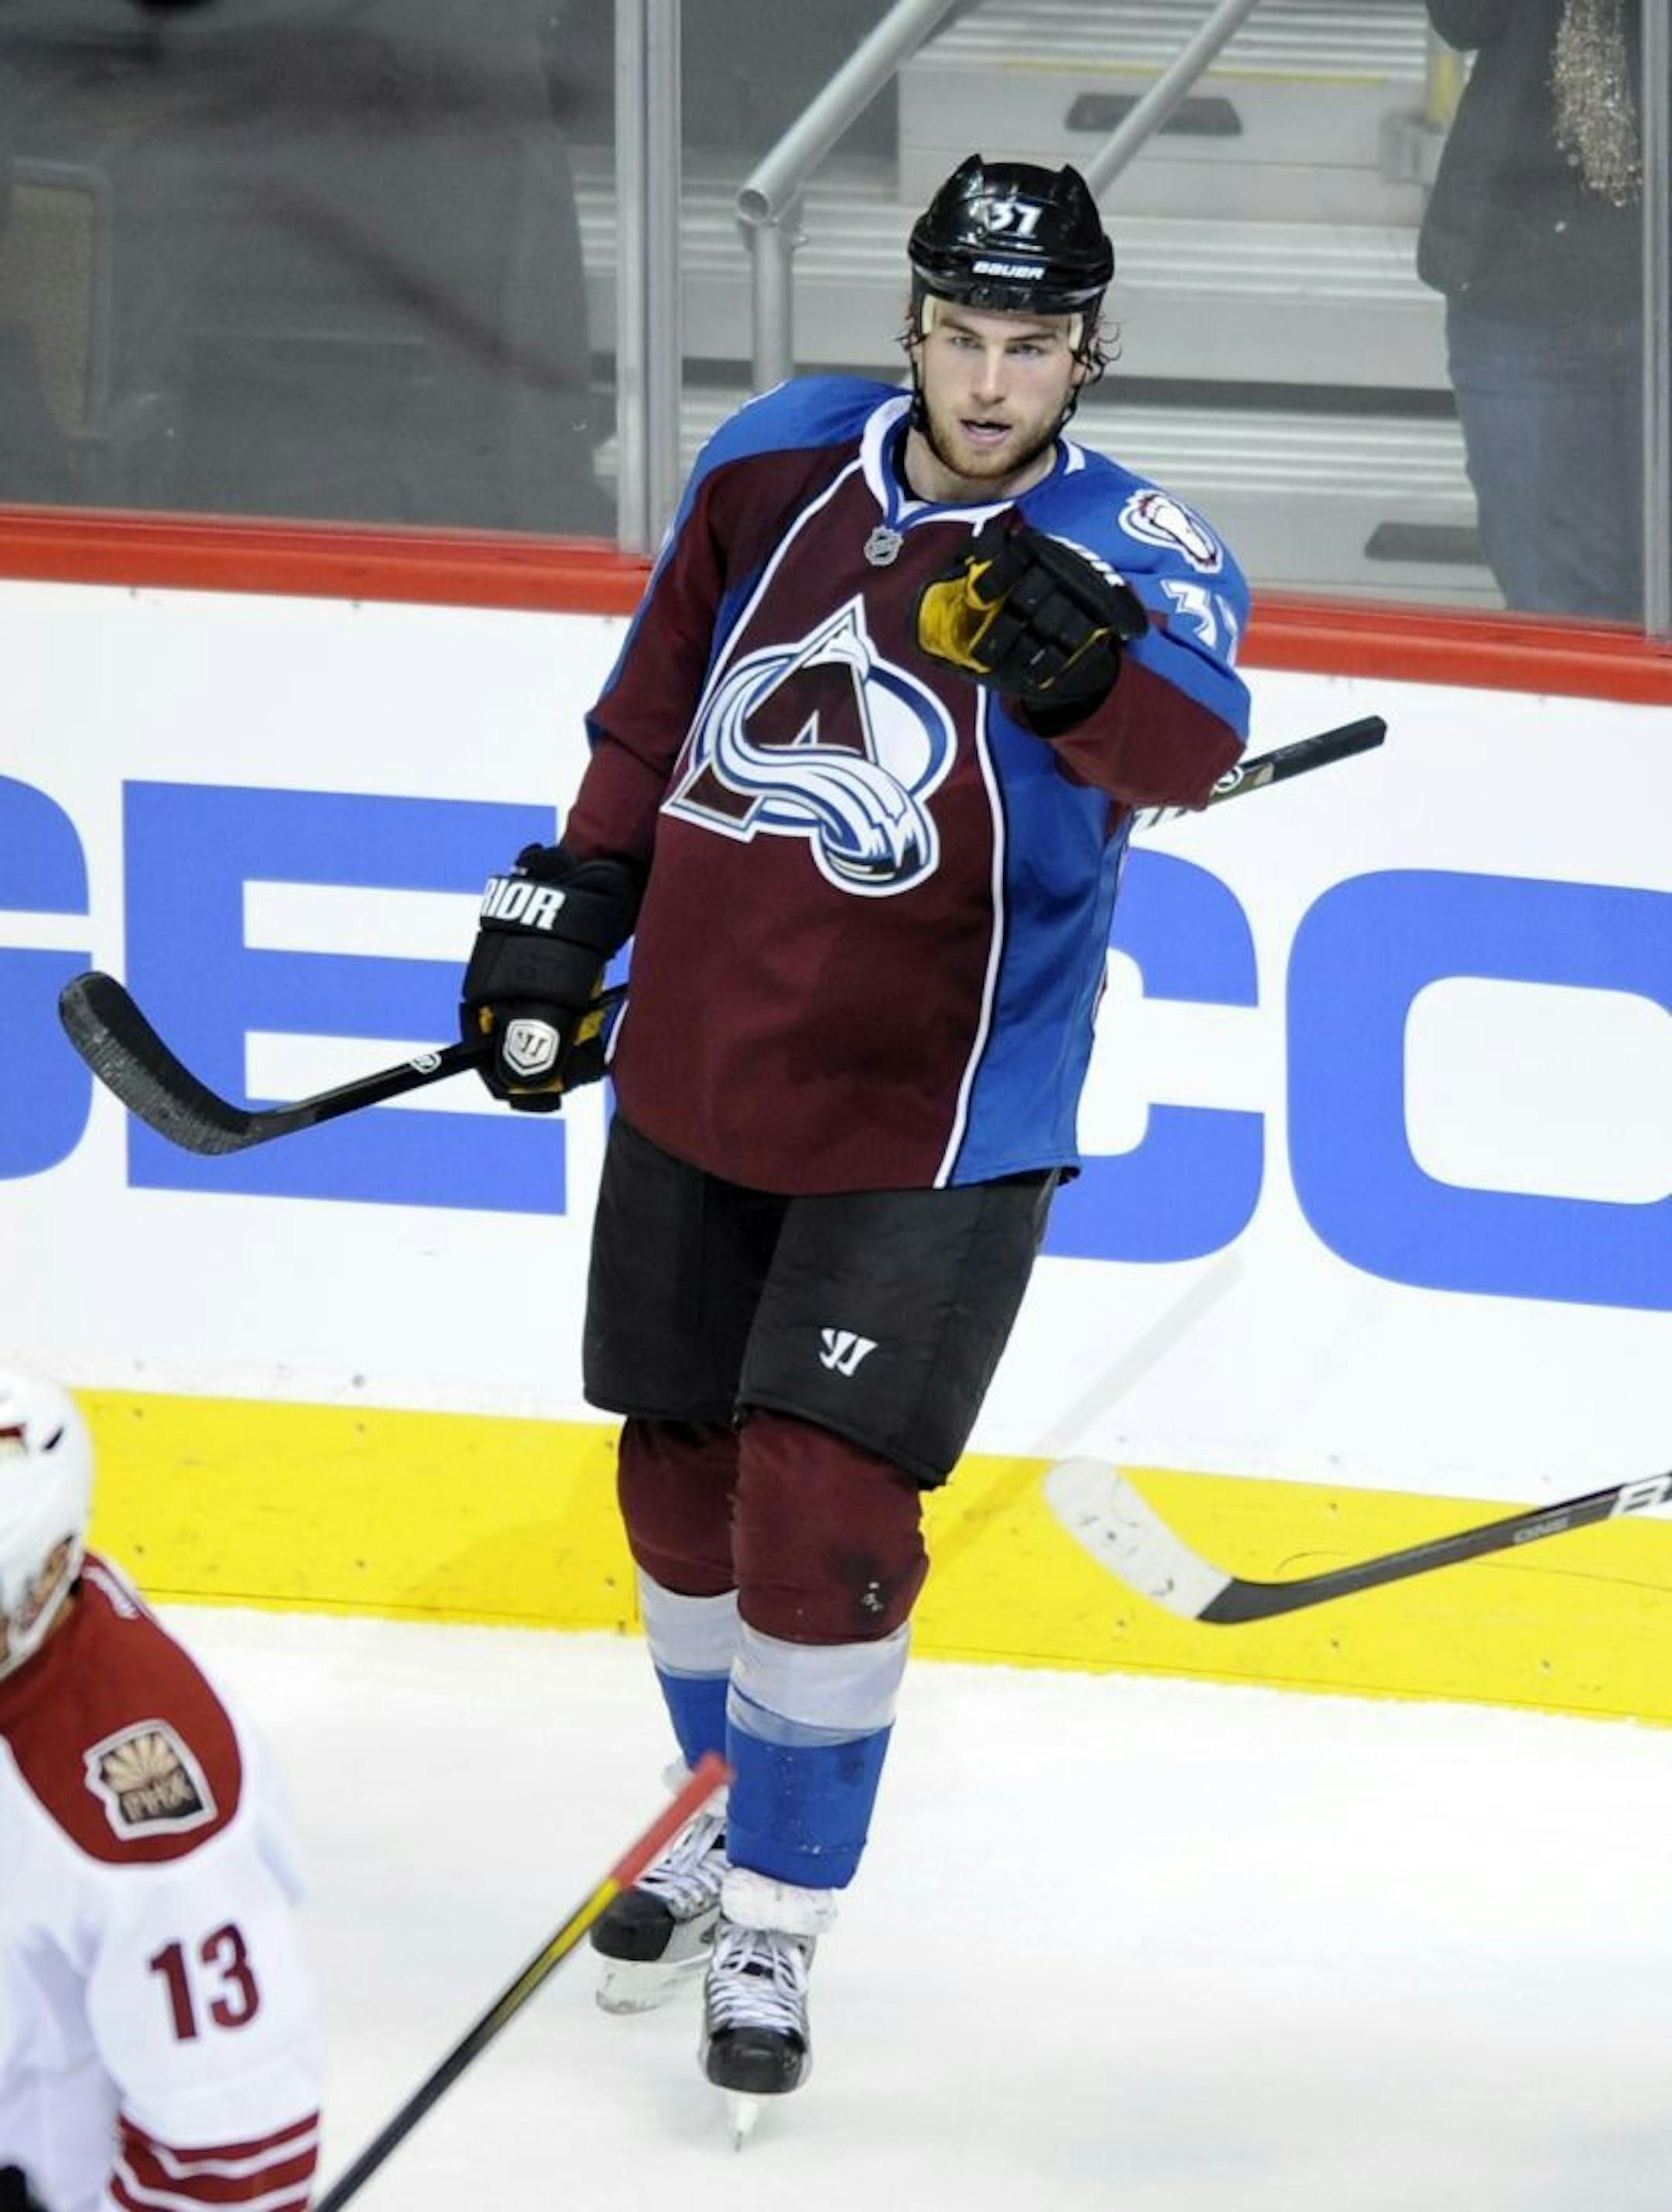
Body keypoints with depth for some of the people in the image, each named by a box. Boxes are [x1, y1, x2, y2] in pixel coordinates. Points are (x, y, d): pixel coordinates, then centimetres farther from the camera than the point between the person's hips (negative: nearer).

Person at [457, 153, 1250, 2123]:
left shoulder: (1132, 555, -14)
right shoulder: (776, 465, -1)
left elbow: (1189, 748, -36)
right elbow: (657, 702, 14)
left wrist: (1089, 664, -56)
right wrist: (567, 906, 14)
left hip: (927, 1129, -5)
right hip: (695, 1076, 5)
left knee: (821, 1513, -10)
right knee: (687, 1484, 15)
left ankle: (777, 1923, 5)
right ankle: (728, 1822, 39)